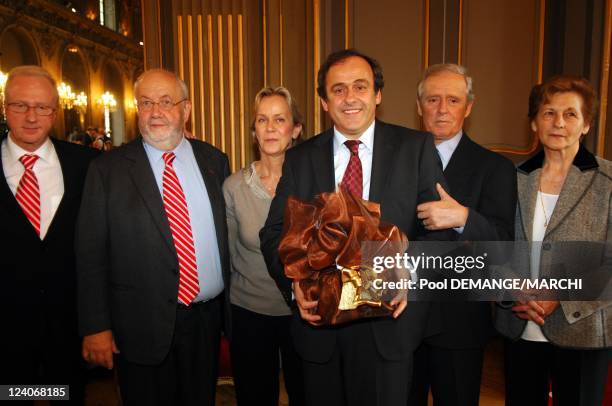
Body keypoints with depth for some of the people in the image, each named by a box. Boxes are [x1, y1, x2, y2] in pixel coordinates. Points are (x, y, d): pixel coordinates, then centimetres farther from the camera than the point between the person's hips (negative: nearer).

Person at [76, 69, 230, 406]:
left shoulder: (214, 161, 3)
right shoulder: (107, 169, -5)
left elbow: (228, 234, 6)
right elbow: (90, 254, -5)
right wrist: (96, 327, -7)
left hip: (208, 319, 3)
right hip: (142, 328, -2)